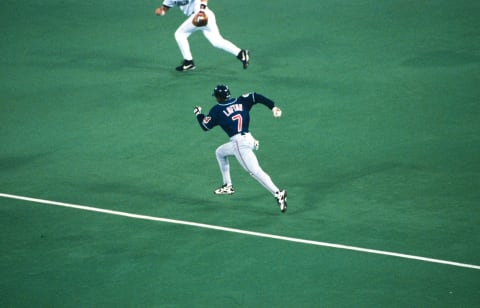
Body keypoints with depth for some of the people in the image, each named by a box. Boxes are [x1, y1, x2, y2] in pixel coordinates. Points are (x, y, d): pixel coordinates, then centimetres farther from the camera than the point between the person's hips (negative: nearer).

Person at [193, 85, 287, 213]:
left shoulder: (217, 110, 2)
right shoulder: (241, 101, 15)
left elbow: (205, 126, 9)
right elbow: (256, 97, 1)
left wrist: (198, 114, 28)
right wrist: (273, 106, -8)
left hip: (239, 142, -8)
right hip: (249, 139, 8)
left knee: (255, 171, -18)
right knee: (220, 152, 30)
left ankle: (277, 193, -34)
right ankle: (227, 186, 34)